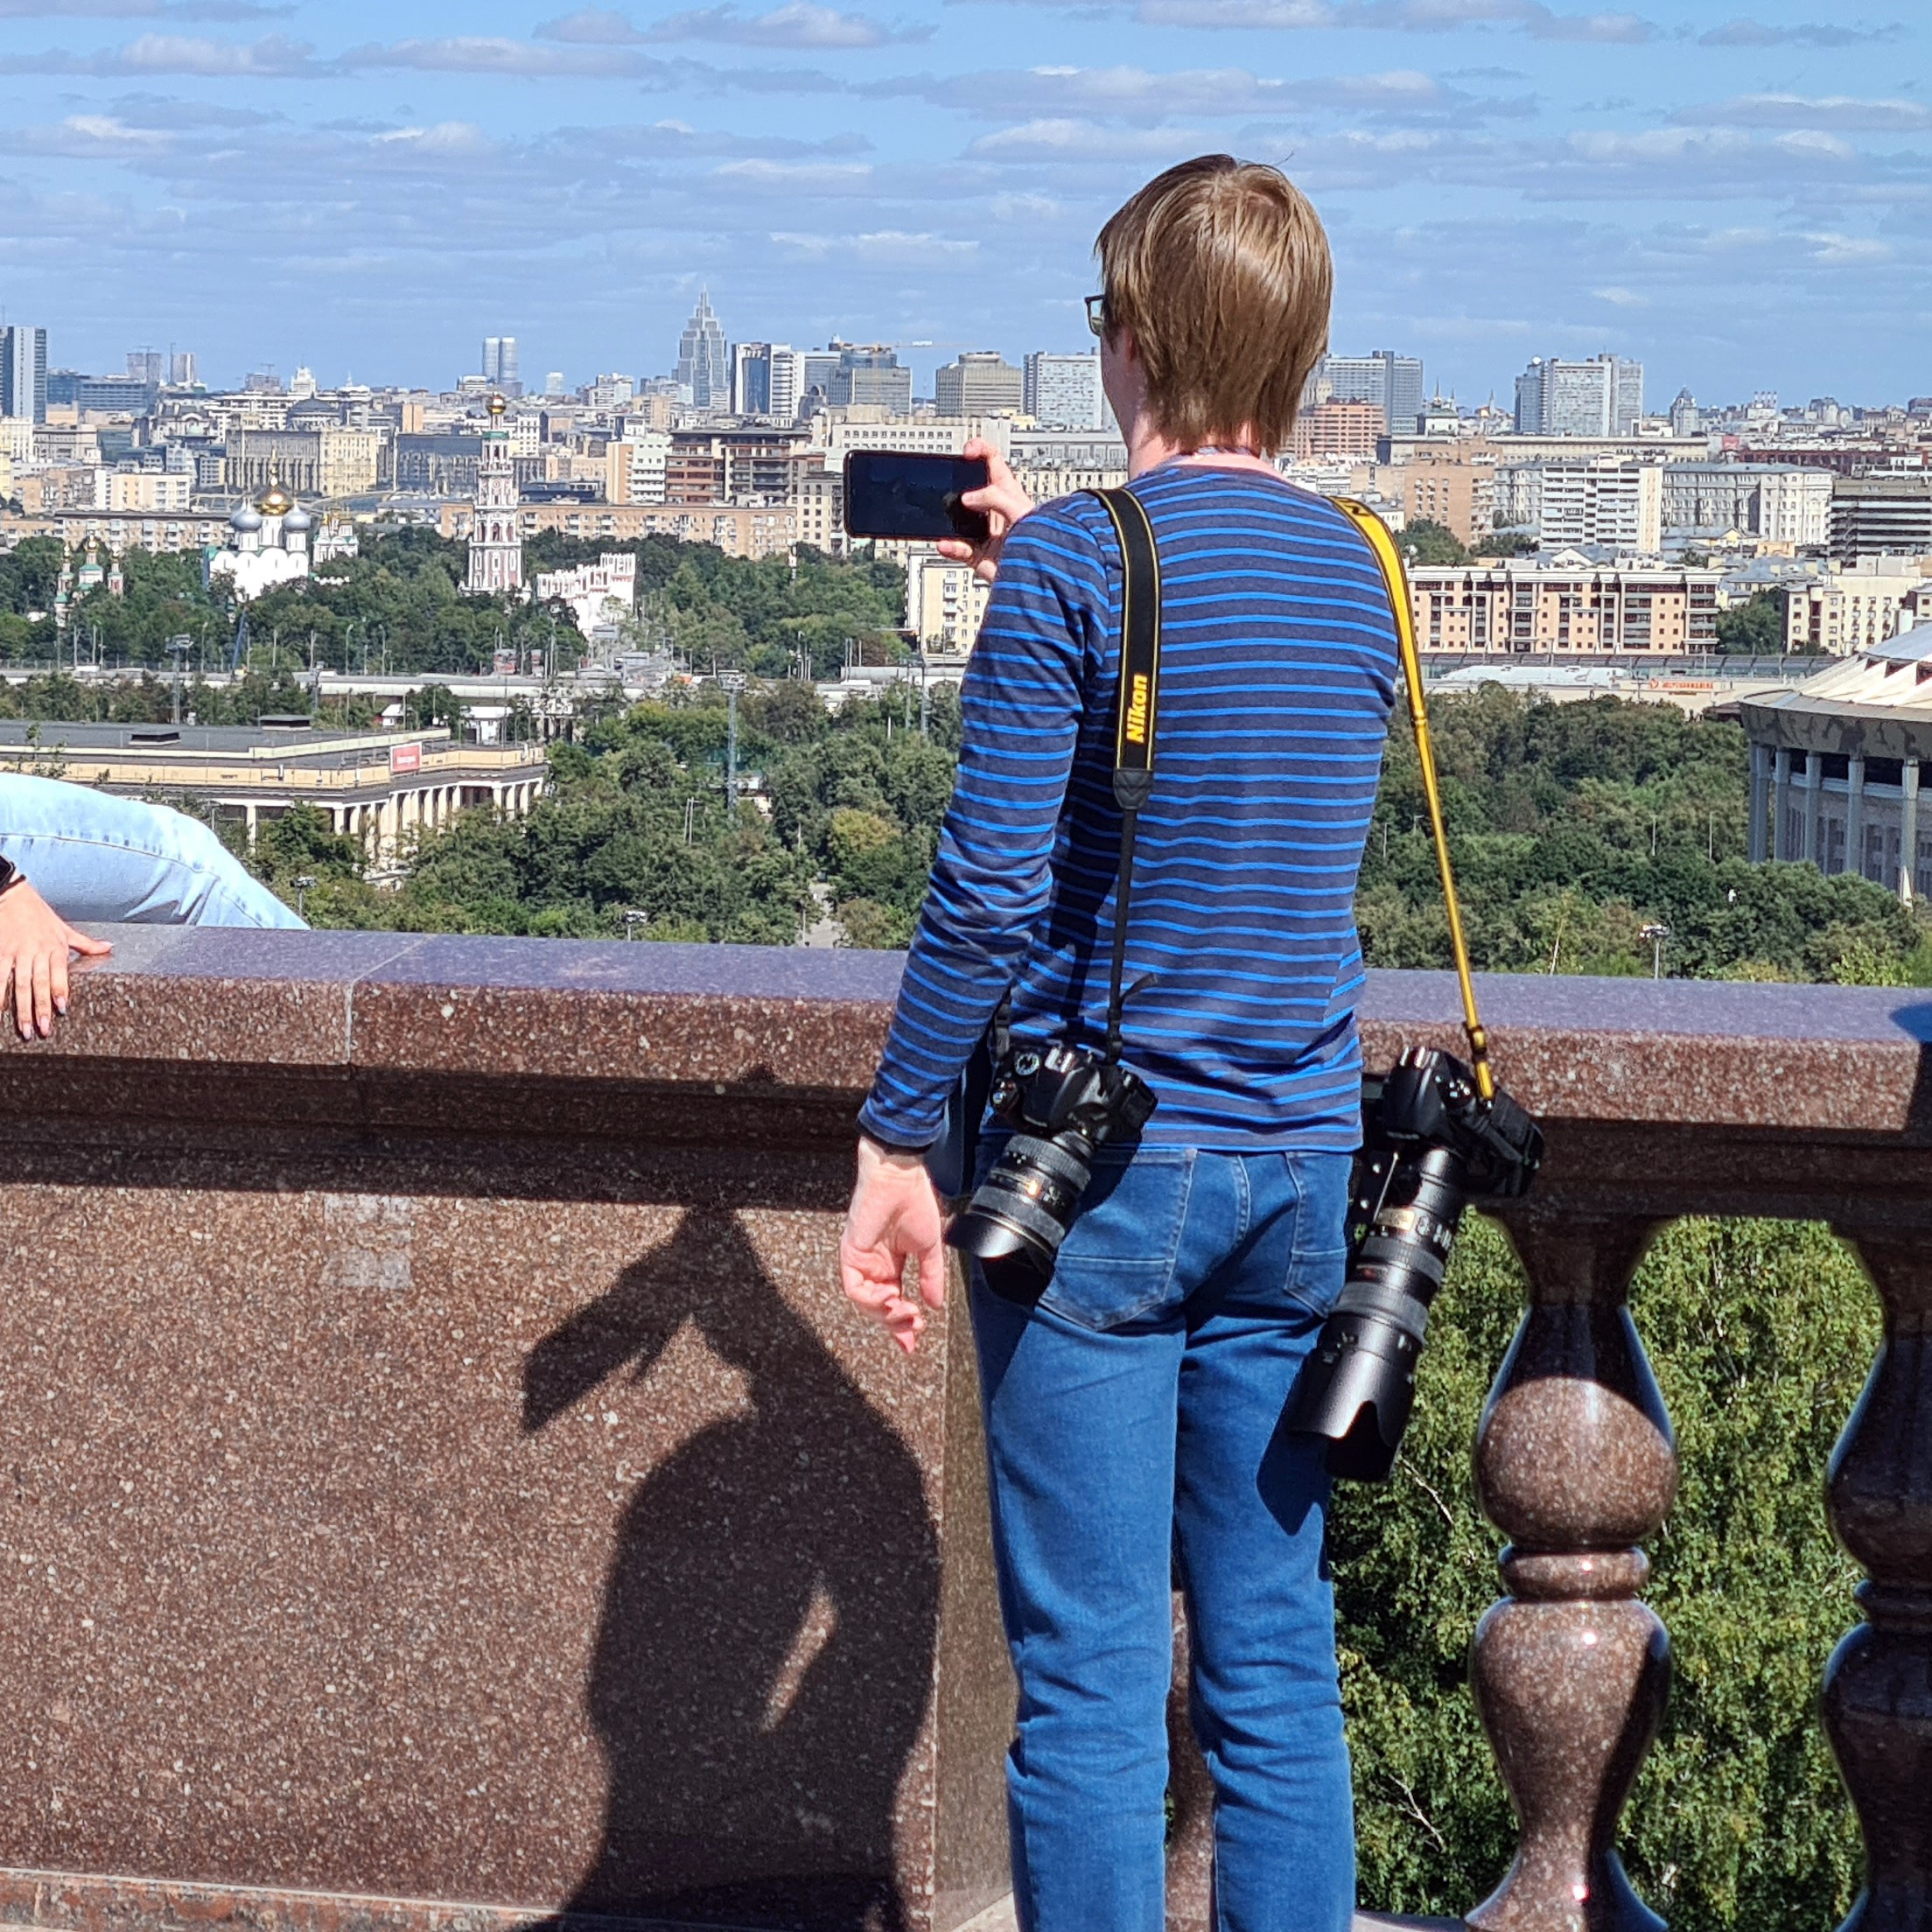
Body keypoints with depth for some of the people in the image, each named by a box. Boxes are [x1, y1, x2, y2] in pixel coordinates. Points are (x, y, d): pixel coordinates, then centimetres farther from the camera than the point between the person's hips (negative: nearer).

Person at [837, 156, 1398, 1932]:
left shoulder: (1075, 564, -10)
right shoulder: (1354, 571, 8)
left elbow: (991, 890, -13)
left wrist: (899, 1143, -6)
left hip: (1101, 1169, -5)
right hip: (1300, 1173, 5)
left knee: (1090, 1678, 0)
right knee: (1277, 1670, 10)